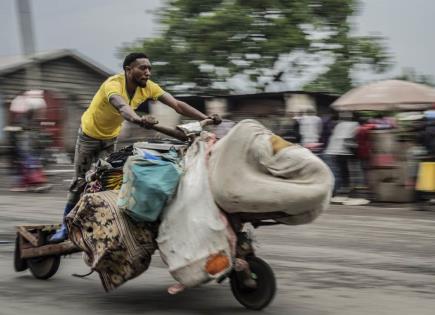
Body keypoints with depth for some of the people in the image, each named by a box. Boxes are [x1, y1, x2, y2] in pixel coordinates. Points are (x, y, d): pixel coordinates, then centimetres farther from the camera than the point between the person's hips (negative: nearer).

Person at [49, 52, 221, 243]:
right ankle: (66, 225, 11)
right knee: (80, 181, 0)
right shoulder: (113, 84, -36)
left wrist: (205, 118, -42)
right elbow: (122, 107, -59)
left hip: (111, 137, 5)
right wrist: (139, 119, -80)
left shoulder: (148, 87, -20)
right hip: (90, 133, -4)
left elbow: (177, 104, -28)